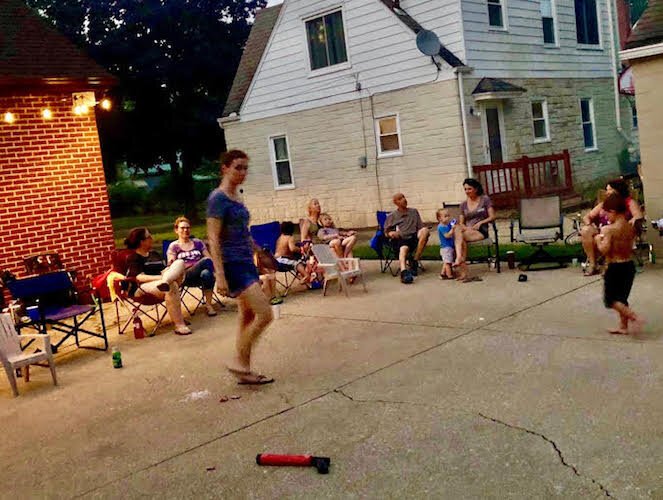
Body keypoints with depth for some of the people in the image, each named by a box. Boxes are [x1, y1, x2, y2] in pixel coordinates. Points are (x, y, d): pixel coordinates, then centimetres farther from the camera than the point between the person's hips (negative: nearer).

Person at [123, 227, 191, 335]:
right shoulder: (133, 258, 0)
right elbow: (140, 277, -17)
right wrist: (160, 277, -30)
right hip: (140, 289, -7)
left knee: (179, 263, -15)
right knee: (171, 286, -37)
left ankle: (165, 282, -48)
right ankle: (179, 325, -40)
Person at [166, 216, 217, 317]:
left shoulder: (197, 242, 21)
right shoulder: (173, 246, 13)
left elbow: (210, 258, 17)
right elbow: (171, 265, 2)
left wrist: (213, 267, -6)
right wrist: (171, 263, -23)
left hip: (200, 276, 4)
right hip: (186, 277, -4)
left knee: (206, 273, -37)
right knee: (206, 261, -33)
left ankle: (209, 305, -29)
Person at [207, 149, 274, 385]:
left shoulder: (236, 196, 13)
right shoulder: (218, 198, -12)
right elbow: (213, 239, -17)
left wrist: (259, 255, 22)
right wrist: (220, 275, -22)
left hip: (246, 263, 9)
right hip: (232, 265, -9)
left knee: (248, 317, 11)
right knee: (265, 314, -12)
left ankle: (244, 370, 19)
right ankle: (239, 362, 1)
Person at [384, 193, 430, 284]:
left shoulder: (414, 211, 25)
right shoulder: (391, 216, 19)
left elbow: (421, 227, 19)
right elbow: (386, 232, 15)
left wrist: (423, 233, -4)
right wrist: (391, 233, -9)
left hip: (413, 237, 2)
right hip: (400, 239, -2)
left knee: (425, 230, -29)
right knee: (403, 249, -37)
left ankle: (415, 262, -25)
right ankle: (404, 272, -65)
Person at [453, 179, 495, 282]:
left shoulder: (485, 199, 7)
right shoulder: (463, 205, 18)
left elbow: (492, 217, 3)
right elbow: (461, 223, 15)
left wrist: (480, 223, -12)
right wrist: (466, 228, -7)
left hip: (481, 231, -3)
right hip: (467, 231, 3)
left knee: (459, 234, -33)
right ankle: (464, 273, -41)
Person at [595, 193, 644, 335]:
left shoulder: (609, 229, -17)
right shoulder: (631, 228, 4)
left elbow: (604, 250, -22)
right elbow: (630, 248, 14)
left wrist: (598, 240, -3)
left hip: (615, 267, -7)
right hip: (629, 265, 8)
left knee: (611, 300, 2)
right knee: (622, 298, 18)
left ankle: (634, 317, -12)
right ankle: (623, 326, 23)